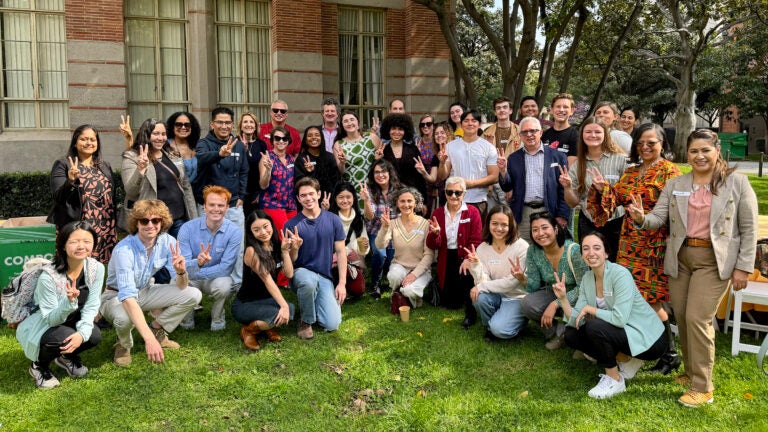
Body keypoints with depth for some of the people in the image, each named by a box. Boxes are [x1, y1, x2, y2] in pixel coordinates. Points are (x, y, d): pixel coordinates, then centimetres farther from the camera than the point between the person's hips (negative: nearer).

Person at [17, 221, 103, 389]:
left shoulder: (97, 268, -18)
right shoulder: (48, 277, -31)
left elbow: (91, 307, -12)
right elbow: (51, 319, -25)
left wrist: (82, 333, -30)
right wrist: (69, 301, -45)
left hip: (71, 322, 5)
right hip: (41, 326, -4)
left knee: (94, 336, -23)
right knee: (64, 337, -33)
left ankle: (67, 355, 12)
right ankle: (39, 366, 1)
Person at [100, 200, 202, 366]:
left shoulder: (167, 242, -17)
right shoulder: (124, 250, -32)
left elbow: (181, 287, -12)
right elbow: (128, 298, -43)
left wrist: (181, 272, -39)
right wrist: (149, 339, -53)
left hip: (145, 291, 5)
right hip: (117, 297, -5)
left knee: (193, 295, -14)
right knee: (124, 317, -39)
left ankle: (157, 329, 6)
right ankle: (124, 345, -2)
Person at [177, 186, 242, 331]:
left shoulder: (234, 232, -17)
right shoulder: (188, 228, -14)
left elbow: (225, 268, -19)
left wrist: (195, 273, -24)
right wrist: (197, 262, -43)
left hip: (218, 277, -1)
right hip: (189, 278, 1)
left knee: (223, 285, -35)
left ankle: (217, 317, 0)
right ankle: (187, 317, 3)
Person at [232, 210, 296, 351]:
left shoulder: (277, 245, 1)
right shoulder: (252, 251, -19)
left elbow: (289, 274, -6)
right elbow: (267, 280, -25)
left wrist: (285, 250, -14)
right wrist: (283, 305, -31)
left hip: (267, 300, 6)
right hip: (244, 304, -6)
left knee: (290, 309, -26)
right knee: (281, 315, -31)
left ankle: (267, 326, 6)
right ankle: (248, 329, -2)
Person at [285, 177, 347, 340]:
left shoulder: (333, 220, 0)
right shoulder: (292, 224, -6)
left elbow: (341, 252, 3)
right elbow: (291, 260, -3)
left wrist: (342, 283, -4)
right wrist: (294, 248, -26)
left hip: (325, 277, 2)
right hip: (301, 273, -2)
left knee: (332, 324, -15)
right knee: (309, 281, -41)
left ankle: (314, 303, 21)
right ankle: (306, 321, -10)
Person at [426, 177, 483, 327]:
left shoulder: (472, 212, -3)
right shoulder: (437, 213, 4)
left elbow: (476, 242, -10)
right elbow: (433, 246, -1)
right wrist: (435, 233, -23)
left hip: (465, 257, -3)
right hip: (446, 261, 3)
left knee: (466, 273, -37)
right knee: (450, 303, 2)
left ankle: (470, 314, -19)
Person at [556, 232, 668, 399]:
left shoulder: (620, 274, -22)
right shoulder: (587, 278, 0)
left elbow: (619, 318, -31)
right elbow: (575, 321, -5)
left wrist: (590, 309, -18)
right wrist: (563, 298, -20)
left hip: (649, 339, -8)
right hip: (622, 333, 8)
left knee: (595, 327, -29)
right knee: (571, 334, -1)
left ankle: (615, 380, -6)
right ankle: (626, 360, 9)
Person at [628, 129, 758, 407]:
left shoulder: (737, 183, -1)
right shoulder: (674, 185, 7)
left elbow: (749, 229, -1)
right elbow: (658, 218, 1)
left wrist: (743, 267, -6)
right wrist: (641, 219, -22)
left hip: (715, 260, -4)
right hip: (680, 258, 4)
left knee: (697, 318, -10)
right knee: (682, 319, 10)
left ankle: (702, 387, 2)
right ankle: (691, 372, 29)